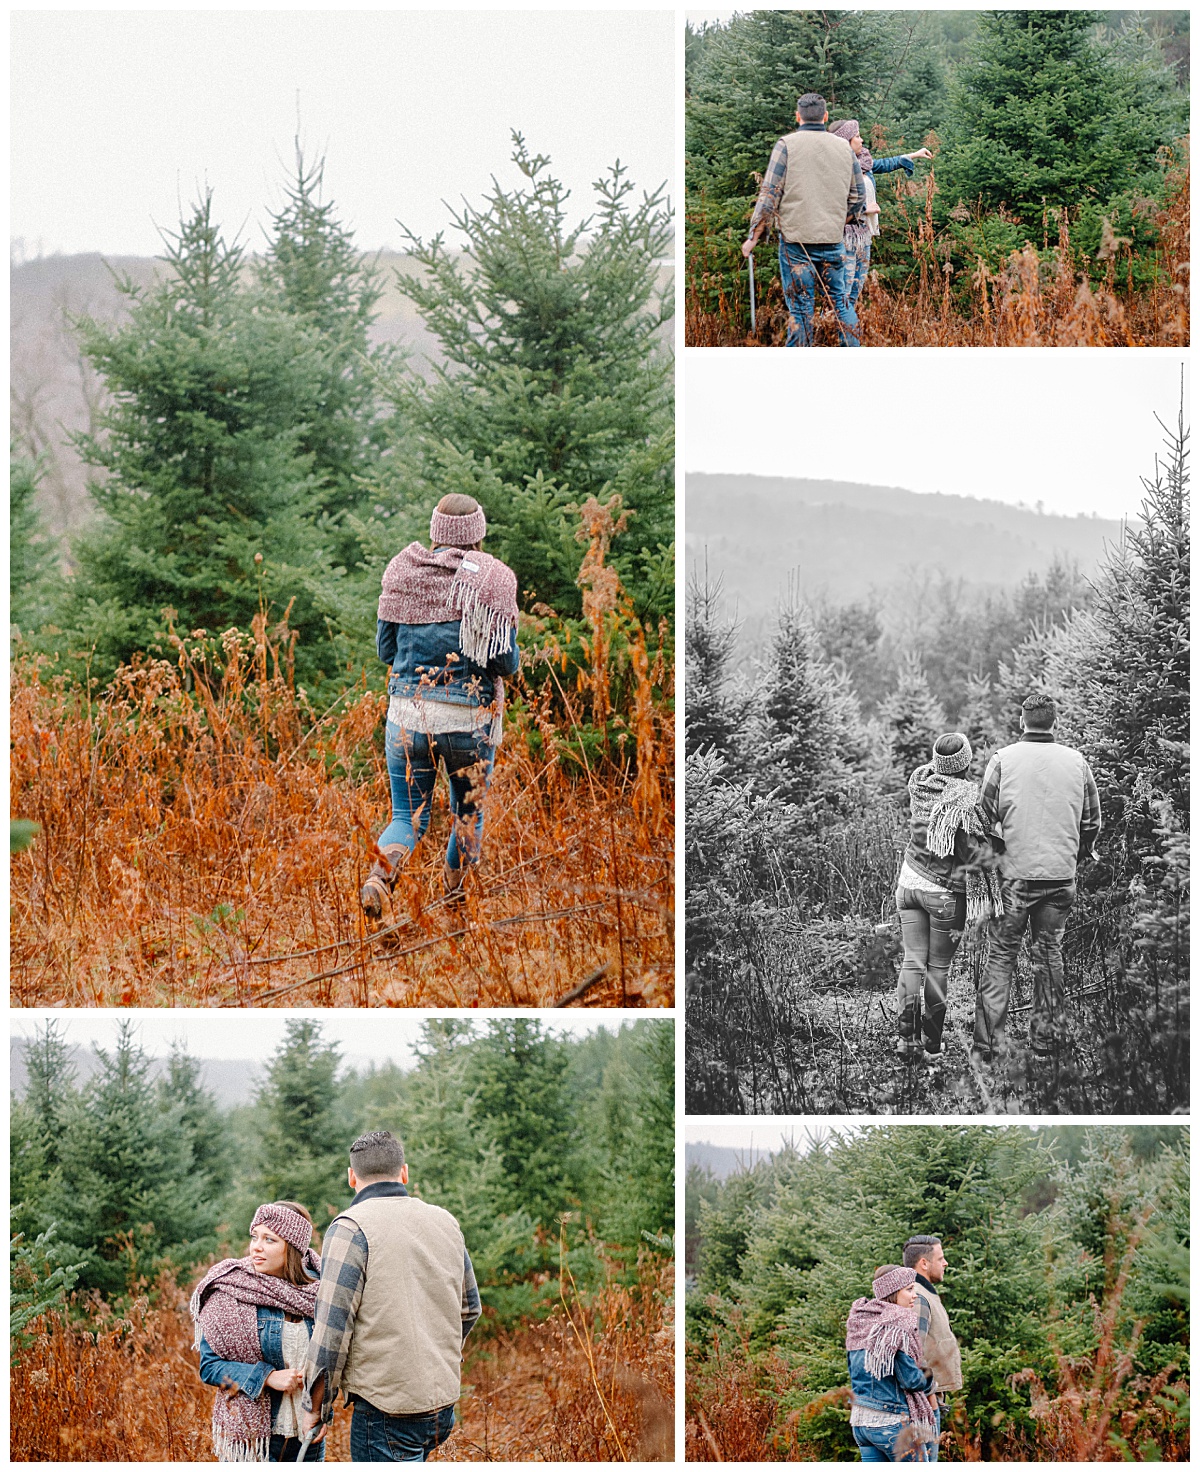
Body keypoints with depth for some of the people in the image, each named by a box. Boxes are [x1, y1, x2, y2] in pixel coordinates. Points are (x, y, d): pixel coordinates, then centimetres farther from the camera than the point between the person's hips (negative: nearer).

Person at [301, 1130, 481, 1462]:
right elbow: (469, 1307, 23)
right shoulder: (445, 1223, 11)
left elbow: (332, 1329, -14)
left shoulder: (351, 1228, -10)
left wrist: (316, 1406, -4)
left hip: (386, 1410, -7)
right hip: (443, 1403, 7)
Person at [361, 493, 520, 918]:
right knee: (468, 814, 21)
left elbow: (385, 649, 8)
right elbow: (505, 662, -9)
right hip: (469, 719, -2)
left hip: (408, 713, 2)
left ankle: (380, 874, -19)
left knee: (408, 817, 10)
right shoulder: (492, 579, -6)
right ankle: (453, 899, 30)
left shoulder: (403, 572, 2)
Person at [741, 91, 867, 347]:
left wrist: (753, 236, -1)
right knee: (839, 300, 15)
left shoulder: (787, 145, -4)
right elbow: (857, 196, 14)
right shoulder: (844, 147, 8)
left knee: (800, 307, 0)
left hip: (796, 239, -3)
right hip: (832, 238, 3)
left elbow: (770, 194, -7)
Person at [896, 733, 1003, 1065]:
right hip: (945, 891, -5)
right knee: (938, 968, 4)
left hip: (909, 883, 5)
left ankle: (906, 1035, 3)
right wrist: (980, 900, -6)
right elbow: (976, 856, -14)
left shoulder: (918, 784, -3)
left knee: (913, 962, 9)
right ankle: (932, 1046, 10)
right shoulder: (967, 803, -19)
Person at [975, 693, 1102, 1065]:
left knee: (1001, 955, 3)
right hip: (1061, 876, 2)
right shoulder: (1076, 762, 3)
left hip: (1014, 874, -2)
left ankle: (989, 1042, -2)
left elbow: (986, 815, -3)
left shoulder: (1004, 759, -5)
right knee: (1050, 951, 14)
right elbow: (1091, 821, 9)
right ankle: (1045, 1035, 17)